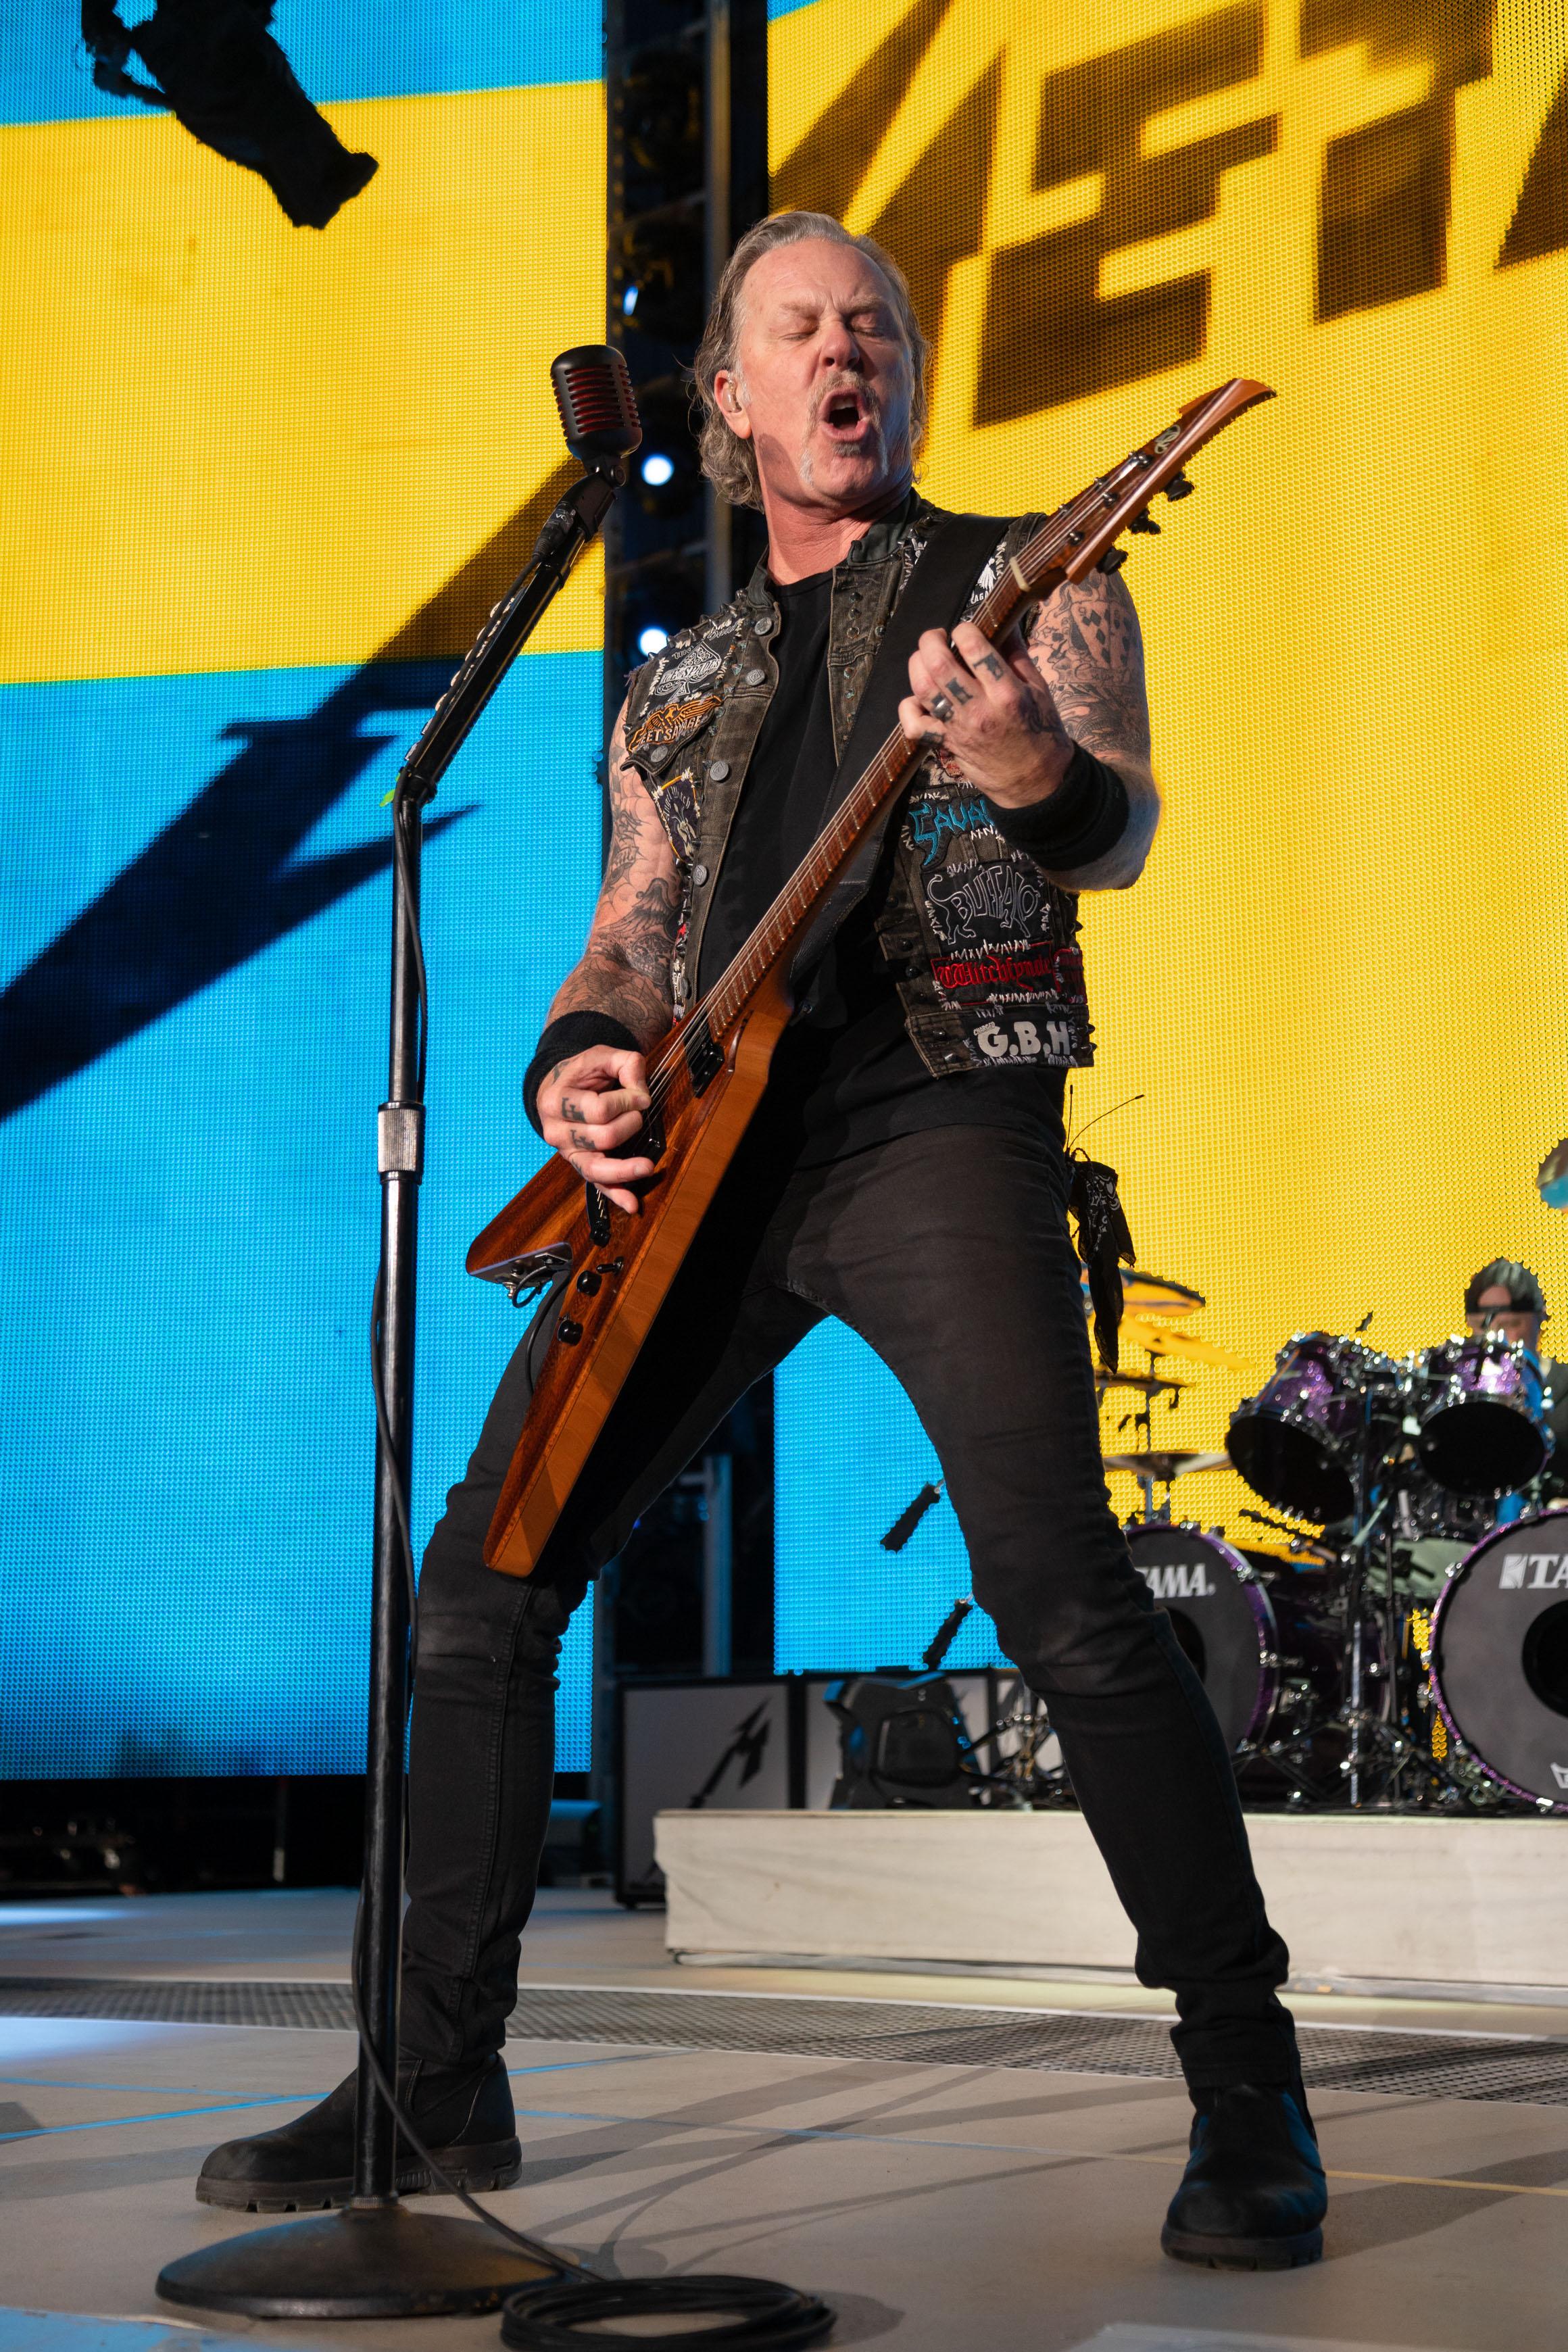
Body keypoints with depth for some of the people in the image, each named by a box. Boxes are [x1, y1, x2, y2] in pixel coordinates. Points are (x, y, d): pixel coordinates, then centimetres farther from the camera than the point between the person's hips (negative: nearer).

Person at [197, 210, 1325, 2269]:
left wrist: (1035, 774, -31)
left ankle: (1250, 2096, -6)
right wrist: (575, 1069, -2)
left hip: (940, 1111, -5)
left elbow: (1123, 830, -7)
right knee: (485, 1582, 0)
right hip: (709, 1146, 5)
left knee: (1059, 1589, -21)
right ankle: (440, 2087, 13)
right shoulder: (680, 685, 24)